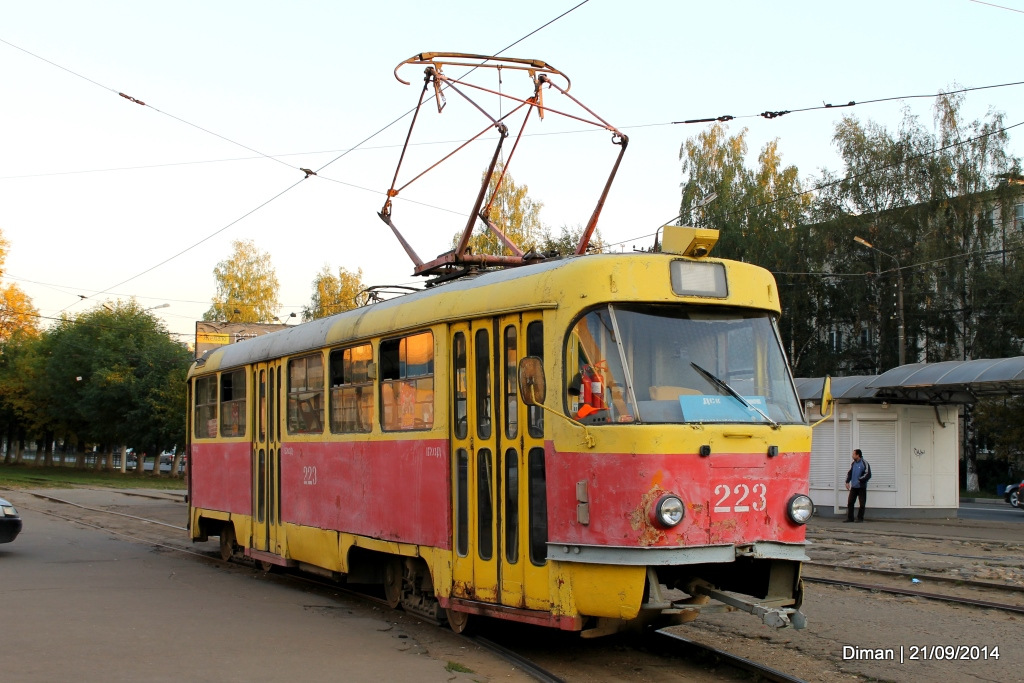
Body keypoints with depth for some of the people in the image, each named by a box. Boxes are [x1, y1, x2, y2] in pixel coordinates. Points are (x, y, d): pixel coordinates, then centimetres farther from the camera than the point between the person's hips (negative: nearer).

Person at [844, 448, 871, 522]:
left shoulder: (864, 463, -7)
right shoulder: (853, 464, 12)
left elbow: (868, 475, -12)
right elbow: (849, 473, 19)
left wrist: (860, 480, -16)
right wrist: (847, 482, 7)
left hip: (861, 487, -5)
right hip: (853, 487, 5)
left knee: (862, 504, 0)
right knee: (850, 502, 1)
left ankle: (860, 518, 9)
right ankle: (850, 518, 7)